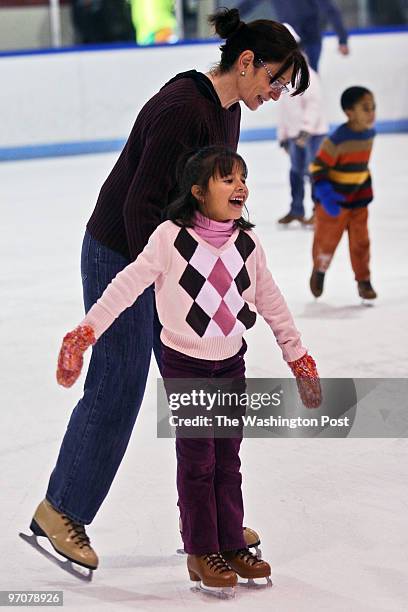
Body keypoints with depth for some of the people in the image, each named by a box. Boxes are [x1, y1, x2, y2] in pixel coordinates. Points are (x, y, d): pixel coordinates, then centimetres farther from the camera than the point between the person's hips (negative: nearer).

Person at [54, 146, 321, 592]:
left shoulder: (247, 244, 1)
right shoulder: (171, 238, -13)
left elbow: (272, 304, 10)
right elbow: (128, 285, -13)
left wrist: (299, 358, 15)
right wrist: (85, 332, -18)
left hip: (231, 363, 4)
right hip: (184, 364, -4)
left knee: (228, 458, 10)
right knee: (197, 459, 0)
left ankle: (232, 545, 20)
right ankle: (201, 553, 10)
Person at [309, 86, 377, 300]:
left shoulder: (369, 134, -3)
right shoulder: (338, 140, -26)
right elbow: (318, 167, -22)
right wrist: (325, 194, -30)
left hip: (358, 198, 5)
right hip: (333, 200, -5)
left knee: (360, 241, 4)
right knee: (327, 240, 10)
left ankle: (364, 282, 15)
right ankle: (319, 271, 36)